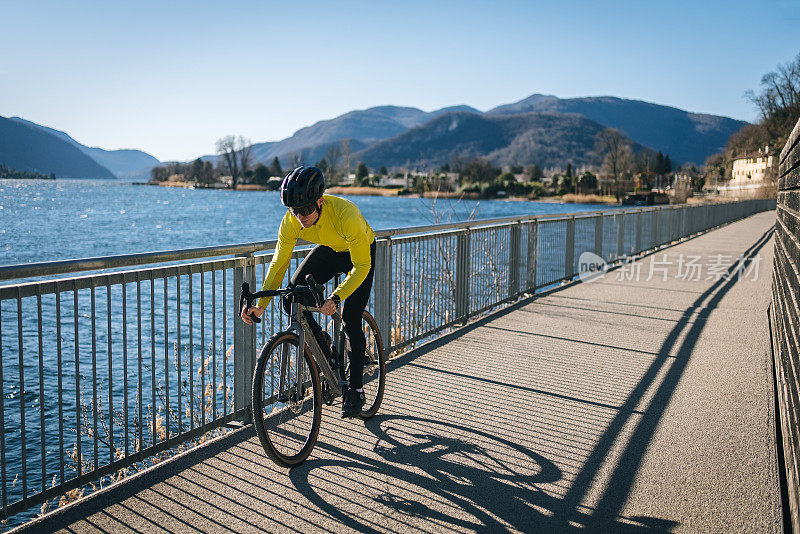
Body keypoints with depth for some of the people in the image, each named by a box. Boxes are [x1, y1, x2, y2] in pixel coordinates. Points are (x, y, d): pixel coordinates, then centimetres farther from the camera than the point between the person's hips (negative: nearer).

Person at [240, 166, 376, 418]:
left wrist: (335, 298, -47)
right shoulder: (292, 220, -26)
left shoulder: (346, 214, -39)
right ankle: (322, 343, 10)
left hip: (361, 253, -4)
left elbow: (361, 267, -33)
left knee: (351, 321, -13)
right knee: (291, 300, -16)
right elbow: (279, 262, -16)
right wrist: (260, 304, -26)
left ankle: (355, 391, 3)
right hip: (328, 250, 5)